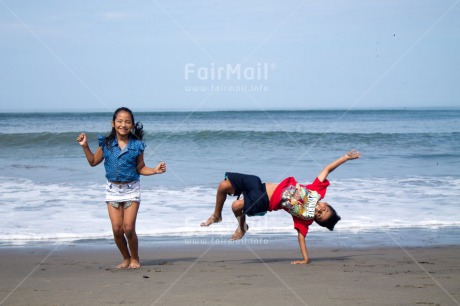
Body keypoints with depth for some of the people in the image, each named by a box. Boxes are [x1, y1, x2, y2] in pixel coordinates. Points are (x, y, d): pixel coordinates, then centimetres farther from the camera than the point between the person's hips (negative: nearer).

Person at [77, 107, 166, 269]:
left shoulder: (136, 145, -4)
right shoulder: (106, 144, 0)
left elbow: (140, 168, 3)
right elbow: (93, 162, 11)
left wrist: (155, 170, -12)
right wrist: (85, 146, 0)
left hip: (131, 189, -2)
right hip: (113, 189, 2)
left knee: (128, 228, -7)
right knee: (117, 229, -1)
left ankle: (134, 259, 14)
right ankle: (126, 258, 20)